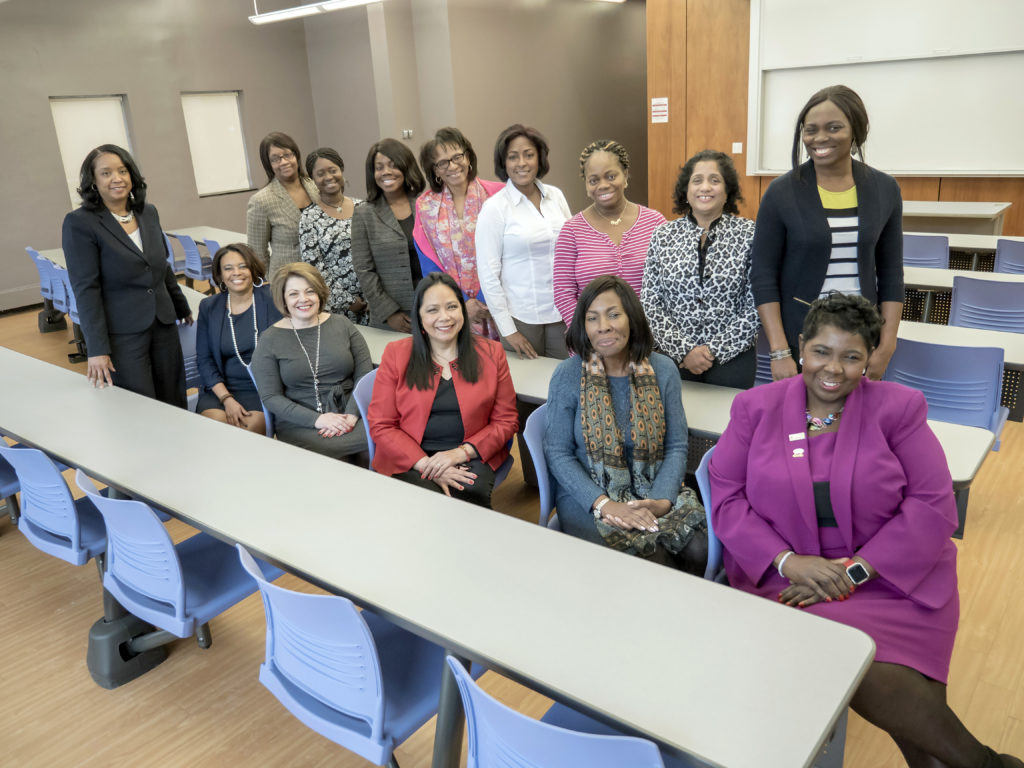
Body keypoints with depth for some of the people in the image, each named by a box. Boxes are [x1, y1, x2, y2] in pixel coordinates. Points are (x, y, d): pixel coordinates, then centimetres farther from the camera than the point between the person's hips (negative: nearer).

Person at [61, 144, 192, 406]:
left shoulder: (148, 213, 9)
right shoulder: (79, 222, -9)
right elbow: (85, 289, -12)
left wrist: (183, 308, 29)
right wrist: (97, 349, -16)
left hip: (163, 325, 6)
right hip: (122, 335, -5)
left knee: (174, 405, 9)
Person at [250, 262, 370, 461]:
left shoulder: (341, 324, 11)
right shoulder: (269, 340, 5)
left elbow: (365, 375, 6)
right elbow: (270, 397, 0)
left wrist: (351, 415, -11)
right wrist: (317, 419, -14)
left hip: (348, 414, 3)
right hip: (299, 425, -2)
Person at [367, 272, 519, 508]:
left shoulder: (491, 353, 7)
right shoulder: (396, 354, 5)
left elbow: (506, 421, 6)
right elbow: (380, 426, 1)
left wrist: (462, 452, -11)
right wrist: (426, 465, -13)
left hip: (472, 458, 1)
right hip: (410, 461, -1)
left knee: (471, 495, -30)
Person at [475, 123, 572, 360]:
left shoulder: (556, 196, 4)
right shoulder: (494, 207, -8)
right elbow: (488, 274, -9)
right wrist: (507, 329, -9)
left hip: (563, 312, 4)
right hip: (521, 317, -4)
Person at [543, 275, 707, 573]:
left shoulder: (663, 370, 1)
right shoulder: (567, 376, -6)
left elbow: (676, 447, 2)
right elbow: (557, 453, -5)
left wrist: (662, 501, -16)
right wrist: (602, 503, -18)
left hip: (655, 494, 3)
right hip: (588, 498, -3)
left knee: (700, 549, -22)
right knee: (650, 558, -28)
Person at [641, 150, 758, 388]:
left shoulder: (748, 234, -3)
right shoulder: (663, 235, 2)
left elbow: (754, 307, -6)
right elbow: (649, 303, 0)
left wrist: (715, 350, -11)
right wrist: (683, 350, -9)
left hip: (732, 358, -1)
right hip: (674, 359, 1)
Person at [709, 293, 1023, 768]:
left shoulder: (898, 408, 2)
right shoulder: (756, 407, 5)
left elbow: (933, 507, -4)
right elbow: (727, 498, -1)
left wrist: (855, 570, -14)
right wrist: (789, 561, -15)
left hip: (893, 574, 0)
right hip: (784, 577, 1)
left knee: (884, 679, -26)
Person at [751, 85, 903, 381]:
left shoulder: (884, 189, 3)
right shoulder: (781, 192, -6)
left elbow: (891, 276, 7)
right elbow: (763, 277, -7)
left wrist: (887, 347, 0)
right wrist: (780, 353, -12)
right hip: (798, 338, -2)